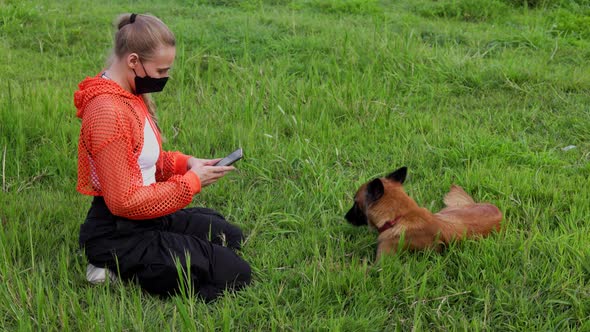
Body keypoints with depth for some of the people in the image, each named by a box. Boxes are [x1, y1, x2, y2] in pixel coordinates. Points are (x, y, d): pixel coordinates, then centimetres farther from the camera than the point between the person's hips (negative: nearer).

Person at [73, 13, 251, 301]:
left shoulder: (130, 95, 4)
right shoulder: (108, 112, -26)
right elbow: (124, 201, -25)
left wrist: (185, 163, -3)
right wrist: (191, 182, -18)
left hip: (146, 217, 10)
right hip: (120, 235, -10)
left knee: (231, 236, 24)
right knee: (236, 275, -7)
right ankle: (122, 271, -3)